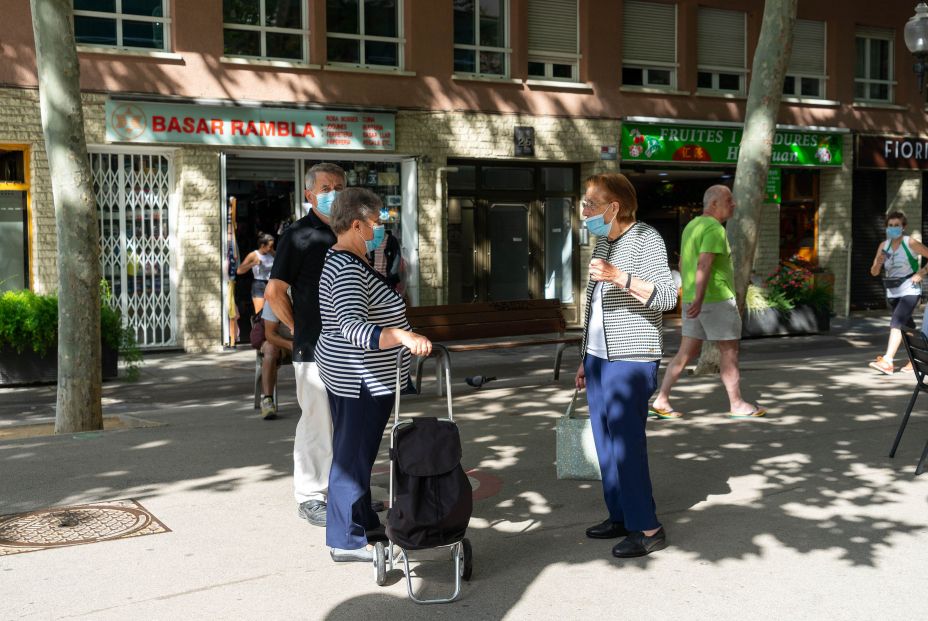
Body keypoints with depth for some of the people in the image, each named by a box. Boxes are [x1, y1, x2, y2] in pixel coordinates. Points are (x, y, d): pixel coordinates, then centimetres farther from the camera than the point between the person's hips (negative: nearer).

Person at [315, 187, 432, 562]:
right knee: (354, 455, -2)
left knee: (353, 451, 19)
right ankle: (346, 541, 8)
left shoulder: (340, 261, 12)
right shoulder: (348, 270, -24)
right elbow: (353, 328, -39)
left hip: (348, 375, 11)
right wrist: (404, 337, -49)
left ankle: (363, 522, 33)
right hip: (362, 380, -11)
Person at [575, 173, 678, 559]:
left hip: (630, 360, -8)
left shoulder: (646, 239, -7)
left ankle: (647, 529, -2)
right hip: (599, 357, 8)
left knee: (626, 443, -10)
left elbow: (667, 296, -17)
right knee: (605, 442, 9)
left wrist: (620, 277, -26)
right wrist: (585, 358, 22)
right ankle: (620, 516, 19)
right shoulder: (603, 242, 17)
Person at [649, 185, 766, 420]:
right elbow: (704, 264, -27)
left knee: (687, 352, 8)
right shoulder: (715, 229, -15)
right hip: (716, 300, -9)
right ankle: (737, 405, 13)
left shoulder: (691, 226, 15)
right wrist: (699, 299, -35)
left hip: (693, 300, 9)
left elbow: (683, 264, 23)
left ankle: (661, 401, 3)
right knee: (729, 350, 3)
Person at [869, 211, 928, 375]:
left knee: (896, 322, -21)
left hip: (909, 290, -6)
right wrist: (878, 263, -17)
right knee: (907, 326, 19)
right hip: (892, 292, 6)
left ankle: (887, 361, -29)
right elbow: (873, 272, 4)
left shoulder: (910, 243, -9)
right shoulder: (883, 246, 4)